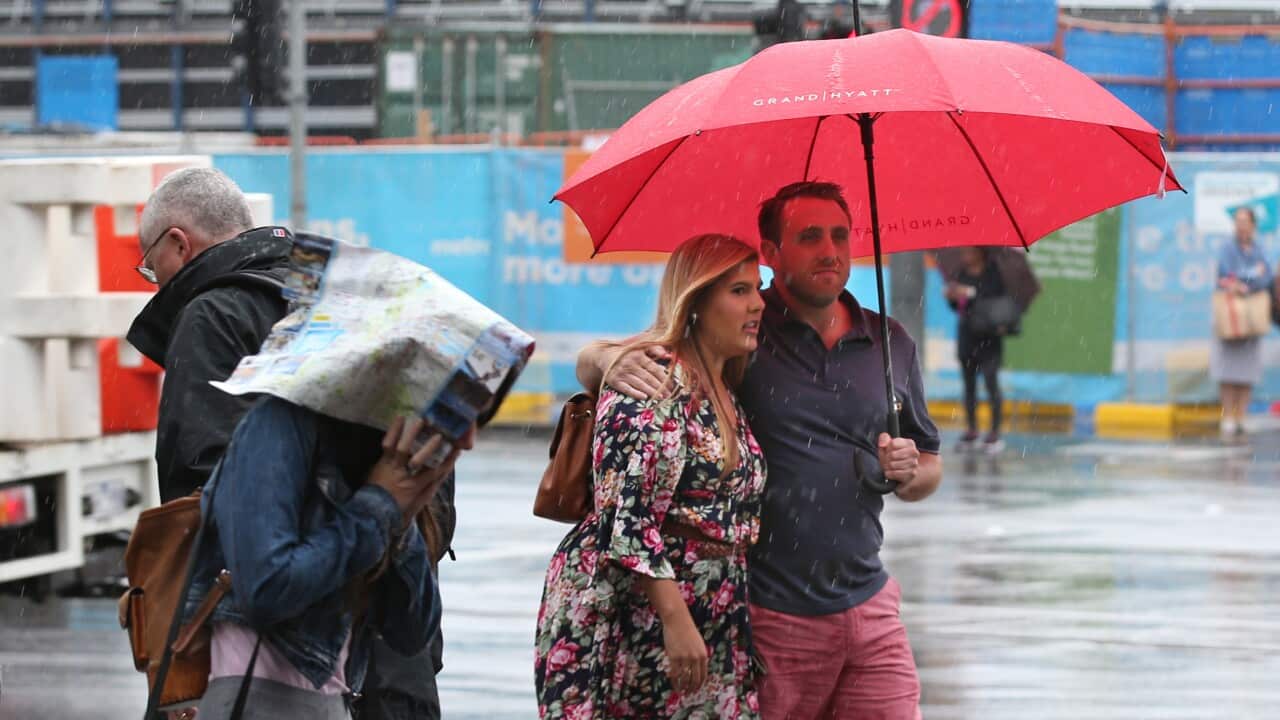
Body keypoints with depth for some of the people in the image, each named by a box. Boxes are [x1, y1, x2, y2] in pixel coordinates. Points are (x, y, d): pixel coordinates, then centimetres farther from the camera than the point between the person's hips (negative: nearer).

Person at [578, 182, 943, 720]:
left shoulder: (889, 343, 11)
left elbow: (930, 469, 21)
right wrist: (612, 361, -23)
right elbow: (590, 361, 0)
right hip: (768, 617, -4)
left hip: (869, 613, 4)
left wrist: (910, 473, -2)